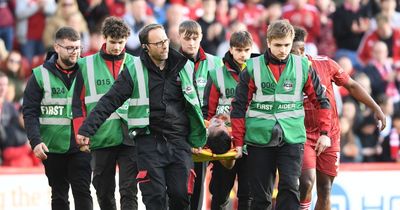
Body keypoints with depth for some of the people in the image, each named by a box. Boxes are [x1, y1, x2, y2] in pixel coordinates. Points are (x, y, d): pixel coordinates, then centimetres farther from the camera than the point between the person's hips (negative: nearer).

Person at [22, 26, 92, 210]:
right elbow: (29, 112, -2)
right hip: (53, 147, 0)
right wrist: (36, 141, -14)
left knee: (82, 192, -7)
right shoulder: (40, 75, 0)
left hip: (81, 146, 0)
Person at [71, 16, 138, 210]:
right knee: (104, 192, 8)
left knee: (129, 191, -8)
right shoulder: (86, 65, 5)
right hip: (101, 138, 1)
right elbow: (78, 103, 5)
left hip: (130, 138, -1)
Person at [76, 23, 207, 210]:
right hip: (149, 143, -2)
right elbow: (109, 102, -4)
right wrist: (87, 129, -11)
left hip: (179, 142, 2)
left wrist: (196, 140, 11)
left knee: (181, 194, 0)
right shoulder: (134, 71, -3)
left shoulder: (184, 67, 5)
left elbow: (195, 104, 12)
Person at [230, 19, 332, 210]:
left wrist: (324, 132, 2)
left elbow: (321, 100, 10)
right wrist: (238, 142, 0)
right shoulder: (253, 68, -1)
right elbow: (239, 107, 2)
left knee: (290, 188, -13)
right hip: (260, 138, 0)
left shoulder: (302, 67, 3)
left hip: (292, 137, 0)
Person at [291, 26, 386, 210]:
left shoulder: (325, 64, -4)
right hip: (303, 137, -3)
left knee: (324, 190, 6)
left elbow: (352, 86, 8)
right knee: (307, 182, -24)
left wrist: (376, 108, 6)